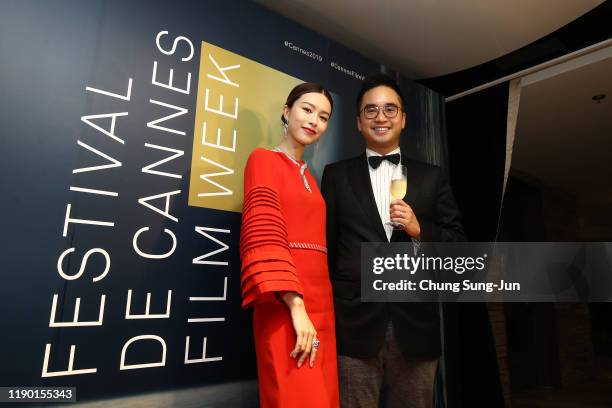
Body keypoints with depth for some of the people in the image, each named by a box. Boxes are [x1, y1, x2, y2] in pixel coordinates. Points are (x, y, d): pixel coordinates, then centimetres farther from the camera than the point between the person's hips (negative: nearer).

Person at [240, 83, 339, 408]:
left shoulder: (308, 175, 19)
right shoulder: (264, 159, -2)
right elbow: (265, 237, -15)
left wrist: (314, 308, 11)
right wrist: (297, 307, -22)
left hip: (320, 302, 8)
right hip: (286, 306, -7)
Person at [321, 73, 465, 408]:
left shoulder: (432, 177, 10)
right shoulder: (336, 175, 7)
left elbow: (458, 242, 8)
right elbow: (325, 244, 4)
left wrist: (419, 230, -11)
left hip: (415, 326, 2)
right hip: (354, 325, -1)